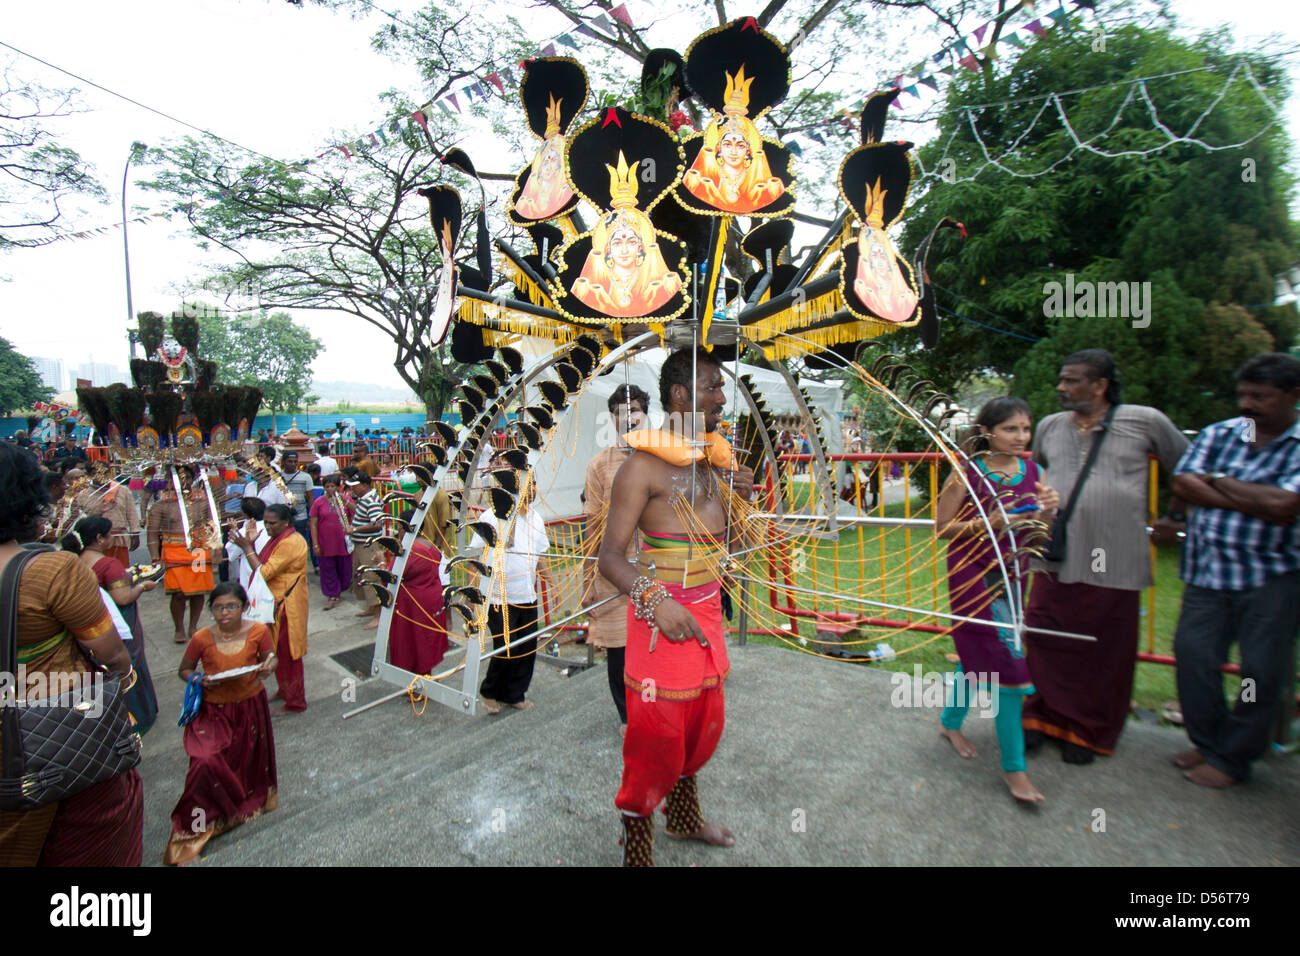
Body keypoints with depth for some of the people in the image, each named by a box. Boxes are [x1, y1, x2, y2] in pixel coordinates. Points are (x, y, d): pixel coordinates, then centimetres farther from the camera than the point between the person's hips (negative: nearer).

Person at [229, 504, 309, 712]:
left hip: (286, 605, -10)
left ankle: (295, 702, 12)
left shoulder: (290, 543, -22)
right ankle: (284, 690, 36)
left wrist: (246, 548, -17)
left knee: (286, 652, 0)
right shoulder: (278, 538, 11)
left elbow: (264, 573, -22)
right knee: (279, 650, 19)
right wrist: (249, 545, -4)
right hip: (276, 601, 10)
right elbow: (262, 566, 7)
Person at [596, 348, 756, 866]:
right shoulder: (644, 464, -15)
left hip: (707, 612, 8)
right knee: (656, 736, 3)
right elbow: (611, 555, -18)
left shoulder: (715, 460, 10)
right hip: (664, 615, -8)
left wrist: (742, 498, 1)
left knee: (703, 723, 22)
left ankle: (684, 819, 46)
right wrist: (656, 600, -33)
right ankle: (636, 850, 26)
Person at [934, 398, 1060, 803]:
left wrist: (1047, 512, -12)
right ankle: (1013, 766, 8)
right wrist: (988, 523, -21)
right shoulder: (967, 473, -12)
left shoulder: (1033, 472, 4)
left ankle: (951, 722, 40)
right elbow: (941, 527, -9)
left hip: (1013, 576, 6)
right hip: (975, 576, -6)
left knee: (979, 655, 18)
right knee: (1007, 662, -6)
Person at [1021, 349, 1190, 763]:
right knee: (1044, 640, 4)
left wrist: (1174, 517, 17)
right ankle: (1042, 717, 24)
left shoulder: (1145, 421, 0)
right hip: (1054, 560, 3)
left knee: (1103, 652, 8)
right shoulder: (1049, 426, 9)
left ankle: (1087, 732, 27)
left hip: (1114, 563, -2)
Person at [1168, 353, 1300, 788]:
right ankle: (1207, 740, 24)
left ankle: (1231, 758, 20)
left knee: (1263, 669, 3)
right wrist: (1255, 501, -12)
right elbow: (1183, 483, -4)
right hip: (1208, 570, 3)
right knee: (1192, 652, 4)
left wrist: (1221, 482, -6)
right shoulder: (1218, 434, 7)